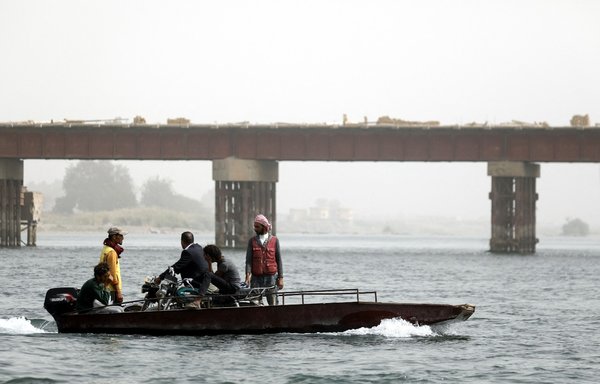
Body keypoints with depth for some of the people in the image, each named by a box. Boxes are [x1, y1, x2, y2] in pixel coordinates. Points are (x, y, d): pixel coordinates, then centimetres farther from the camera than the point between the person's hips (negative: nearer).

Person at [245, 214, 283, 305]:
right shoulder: (252, 241, 7)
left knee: (273, 304, -4)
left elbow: (279, 260, 7)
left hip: (271, 277, -1)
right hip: (256, 278, 1)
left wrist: (280, 278, 2)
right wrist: (248, 276, -13)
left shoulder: (274, 240, 6)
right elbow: (248, 260, 1)